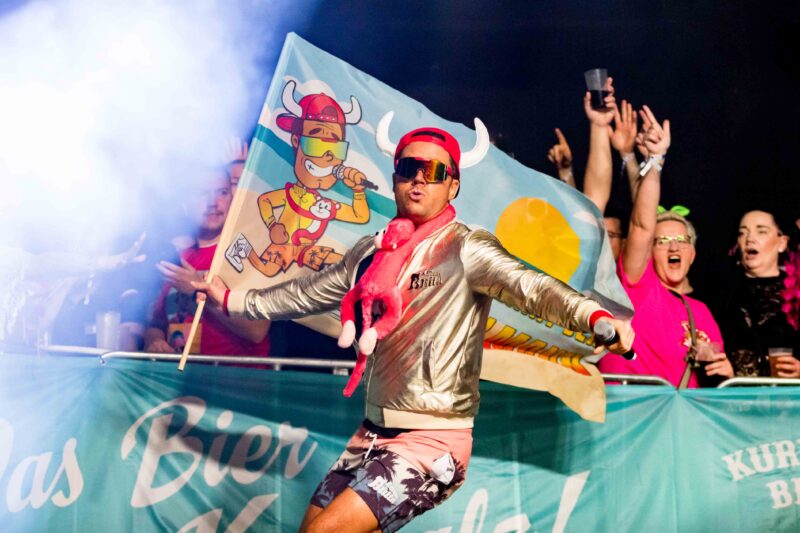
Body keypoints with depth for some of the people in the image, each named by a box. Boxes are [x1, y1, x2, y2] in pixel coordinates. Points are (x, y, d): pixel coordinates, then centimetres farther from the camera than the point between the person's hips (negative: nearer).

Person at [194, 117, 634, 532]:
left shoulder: (466, 247, -10)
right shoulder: (372, 251, 9)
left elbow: (529, 286, -27)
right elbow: (305, 295, 24)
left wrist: (595, 317, -45)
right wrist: (232, 300, 33)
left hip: (432, 441, -7)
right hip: (372, 434, 7)